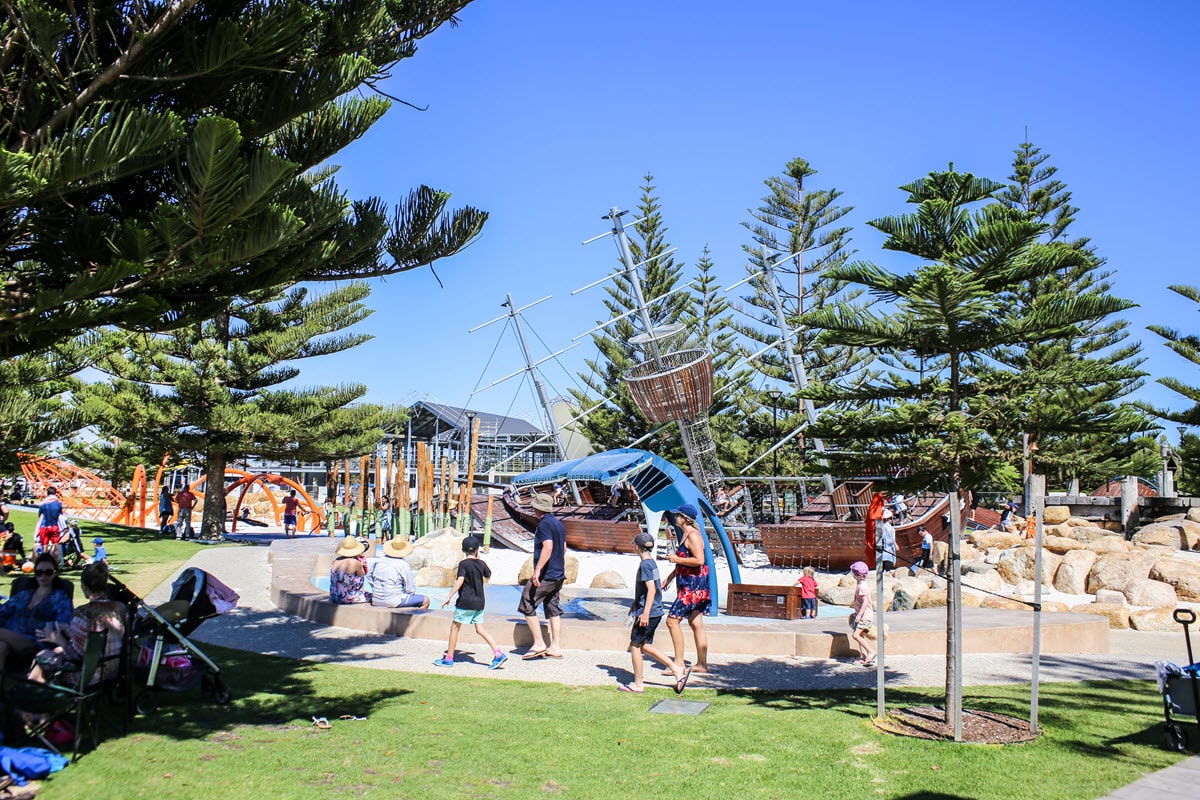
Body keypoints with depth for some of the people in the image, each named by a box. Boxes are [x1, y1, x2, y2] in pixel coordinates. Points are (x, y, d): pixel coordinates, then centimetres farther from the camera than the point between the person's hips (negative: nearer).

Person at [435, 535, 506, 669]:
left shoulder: (463, 564, -11)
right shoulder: (481, 563, 6)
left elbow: (460, 581, -23)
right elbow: (488, 574, 26)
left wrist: (449, 597, -21)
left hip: (466, 602, -6)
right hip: (479, 602, 6)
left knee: (455, 627, 7)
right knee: (480, 629, 9)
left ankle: (448, 659, 12)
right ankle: (499, 654, -2)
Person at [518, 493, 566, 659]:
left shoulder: (544, 524, -14)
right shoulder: (558, 523, 14)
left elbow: (548, 547, -25)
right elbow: (563, 548, 20)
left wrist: (537, 570, -27)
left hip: (546, 575, -9)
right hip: (558, 574, 10)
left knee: (527, 606, -3)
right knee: (553, 609, 12)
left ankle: (539, 644, -4)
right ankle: (556, 647, 10)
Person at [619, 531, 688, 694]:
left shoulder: (645, 565, -16)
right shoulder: (651, 563, 13)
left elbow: (652, 589, -23)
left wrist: (645, 613, -25)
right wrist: (635, 603, 35)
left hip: (648, 613, -9)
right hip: (655, 612, 9)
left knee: (635, 645, 3)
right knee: (644, 645, 15)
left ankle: (638, 685, 11)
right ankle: (678, 671, 12)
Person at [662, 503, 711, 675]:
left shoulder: (693, 535, -17)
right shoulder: (686, 534, 15)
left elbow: (699, 560, -27)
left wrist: (676, 559, -18)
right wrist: (670, 576, 23)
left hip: (693, 586, -11)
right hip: (690, 585, 11)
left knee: (672, 620, -10)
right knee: (695, 624, 12)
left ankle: (679, 663, -6)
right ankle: (701, 664, 16)